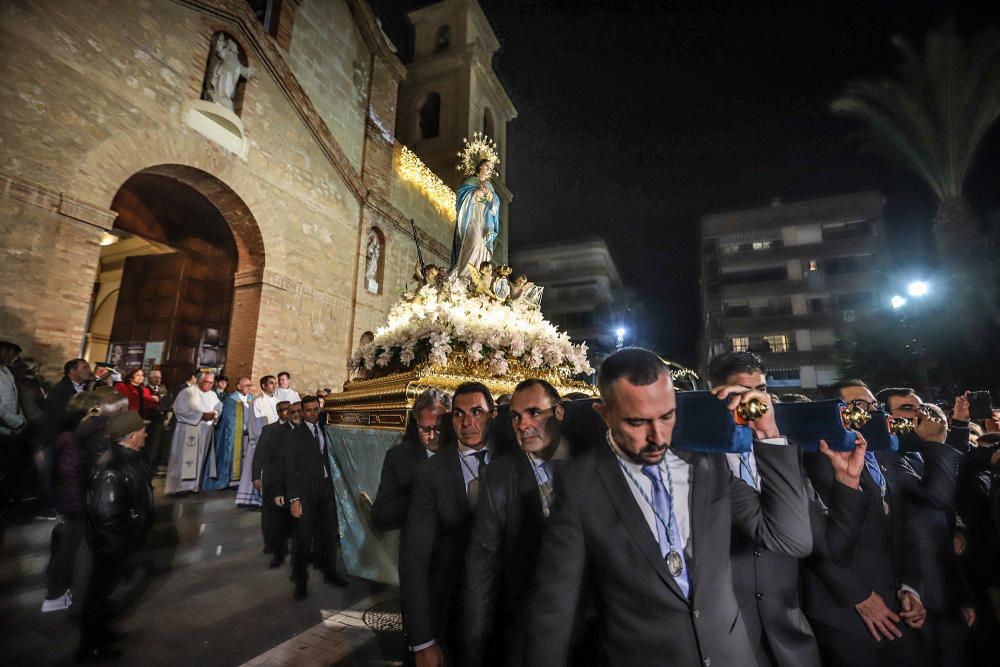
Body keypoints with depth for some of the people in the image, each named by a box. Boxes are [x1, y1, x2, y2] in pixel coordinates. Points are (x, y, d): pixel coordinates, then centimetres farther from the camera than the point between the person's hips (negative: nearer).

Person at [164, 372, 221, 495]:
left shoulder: (213, 395, 11)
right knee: (185, 458, -3)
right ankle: (180, 486, 4)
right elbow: (180, 410, -15)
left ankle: (195, 485, 18)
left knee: (200, 458, 10)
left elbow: (219, 409, 10)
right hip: (188, 432, -5)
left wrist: (214, 414, -14)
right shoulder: (187, 392, -8)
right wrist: (202, 415, -19)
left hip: (206, 432, 6)